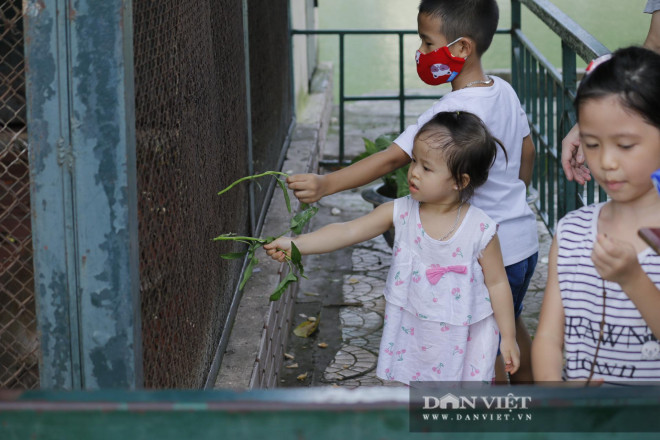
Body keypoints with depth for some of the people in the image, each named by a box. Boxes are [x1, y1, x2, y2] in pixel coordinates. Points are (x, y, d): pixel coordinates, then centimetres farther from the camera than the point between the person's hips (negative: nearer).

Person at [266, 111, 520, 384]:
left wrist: (508, 337, -2)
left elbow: (497, 283, -7)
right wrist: (295, 244, -24)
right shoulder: (401, 213, -11)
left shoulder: (480, 230, -17)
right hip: (414, 335, 3)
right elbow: (347, 232, -14)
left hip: (464, 341, -3)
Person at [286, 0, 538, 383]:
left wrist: (325, 184, -36)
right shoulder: (504, 90, 1)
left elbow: (391, 159, -32)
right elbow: (527, 153, 13)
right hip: (525, 236, 9)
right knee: (511, 325, 27)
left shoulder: (453, 111, -25)